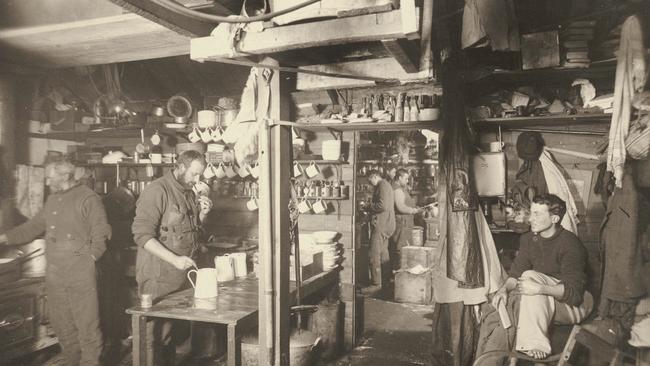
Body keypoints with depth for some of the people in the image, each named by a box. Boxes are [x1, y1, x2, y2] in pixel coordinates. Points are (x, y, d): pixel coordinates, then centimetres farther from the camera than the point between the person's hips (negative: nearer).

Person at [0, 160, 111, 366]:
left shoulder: (88, 198, -9)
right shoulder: (52, 200, 14)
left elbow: (101, 233, -11)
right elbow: (33, 227, 20)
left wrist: (90, 258, -14)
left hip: (80, 273, -7)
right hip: (54, 272, 8)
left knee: (86, 323, -2)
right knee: (61, 323, 15)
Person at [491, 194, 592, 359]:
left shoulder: (570, 244, -19)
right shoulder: (528, 239, 2)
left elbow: (573, 291, -26)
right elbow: (516, 274, 2)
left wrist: (540, 288, -40)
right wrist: (503, 289, -20)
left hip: (574, 304, -6)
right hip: (544, 301, 6)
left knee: (530, 276, -29)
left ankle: (533, 343, -31)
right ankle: (536, 345, -23)